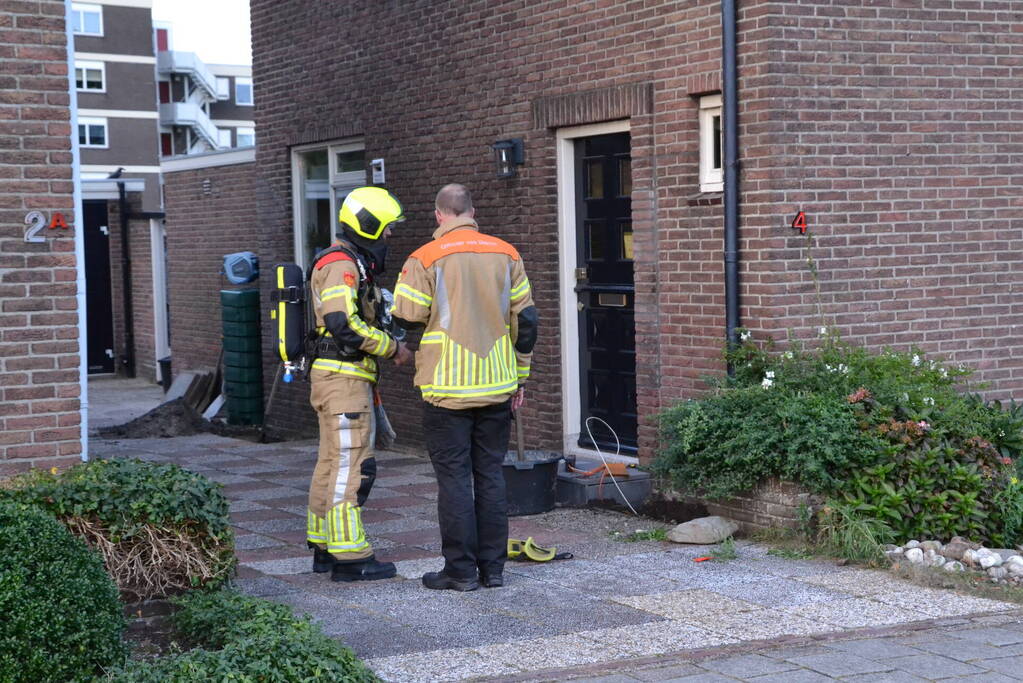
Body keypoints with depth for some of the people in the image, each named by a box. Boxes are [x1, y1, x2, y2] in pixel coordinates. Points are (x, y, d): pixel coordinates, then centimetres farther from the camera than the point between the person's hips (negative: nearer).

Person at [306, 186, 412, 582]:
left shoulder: (351, 265, 19)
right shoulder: (341, 265, -14)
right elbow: (344, 324, -24)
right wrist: (394, 349, -16)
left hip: (346, 379, 11)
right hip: (342, 376, -11)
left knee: (332, 463, 15)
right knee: (351, 465, -10)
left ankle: (324, 547, 22)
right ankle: (348, 556, -9)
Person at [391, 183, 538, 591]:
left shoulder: (425, 259, -8)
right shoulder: (505, 254, 5)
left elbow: (406, 319, -9)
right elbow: (526, 319, 7)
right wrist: (519, 376, 15)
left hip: (448, 386, -4)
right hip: (497, 385, 4)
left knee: (454, 476, 2)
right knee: (490, 474, 10)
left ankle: (461, 570, 4)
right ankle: (493, 567, 13)